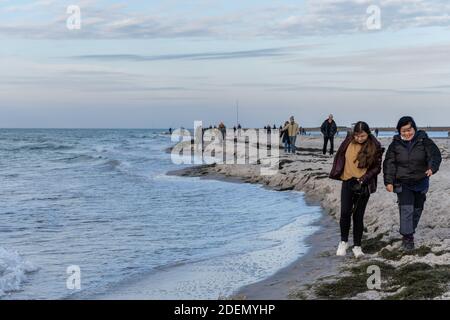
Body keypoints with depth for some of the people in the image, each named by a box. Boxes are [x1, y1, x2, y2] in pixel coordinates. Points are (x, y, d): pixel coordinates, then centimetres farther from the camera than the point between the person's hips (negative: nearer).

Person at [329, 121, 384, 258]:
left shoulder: (374, 147, -9)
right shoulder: (349, 141, -3)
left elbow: (377, 167, -5)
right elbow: (340, 156, 11)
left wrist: (364, 179, -15)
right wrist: (338, 173, 8)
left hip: (363, 185, -1)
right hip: (348, 182, 2)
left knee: (358, 216, 4)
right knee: (345, 213, -5)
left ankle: (357, 246, 16)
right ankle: (343, 242, 15)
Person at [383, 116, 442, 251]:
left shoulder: (424, 141, -6)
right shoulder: (395, 144, -4)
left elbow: (435, 155, -13)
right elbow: (389, 164, -3)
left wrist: (432, 168, -33)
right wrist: (388, 181, -10)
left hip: (421, 182, 2)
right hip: (403, 183, -2)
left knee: (417, 208, 16)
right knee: (406, 209, -13)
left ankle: (410, 232, 36)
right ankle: (407, 237, -7)